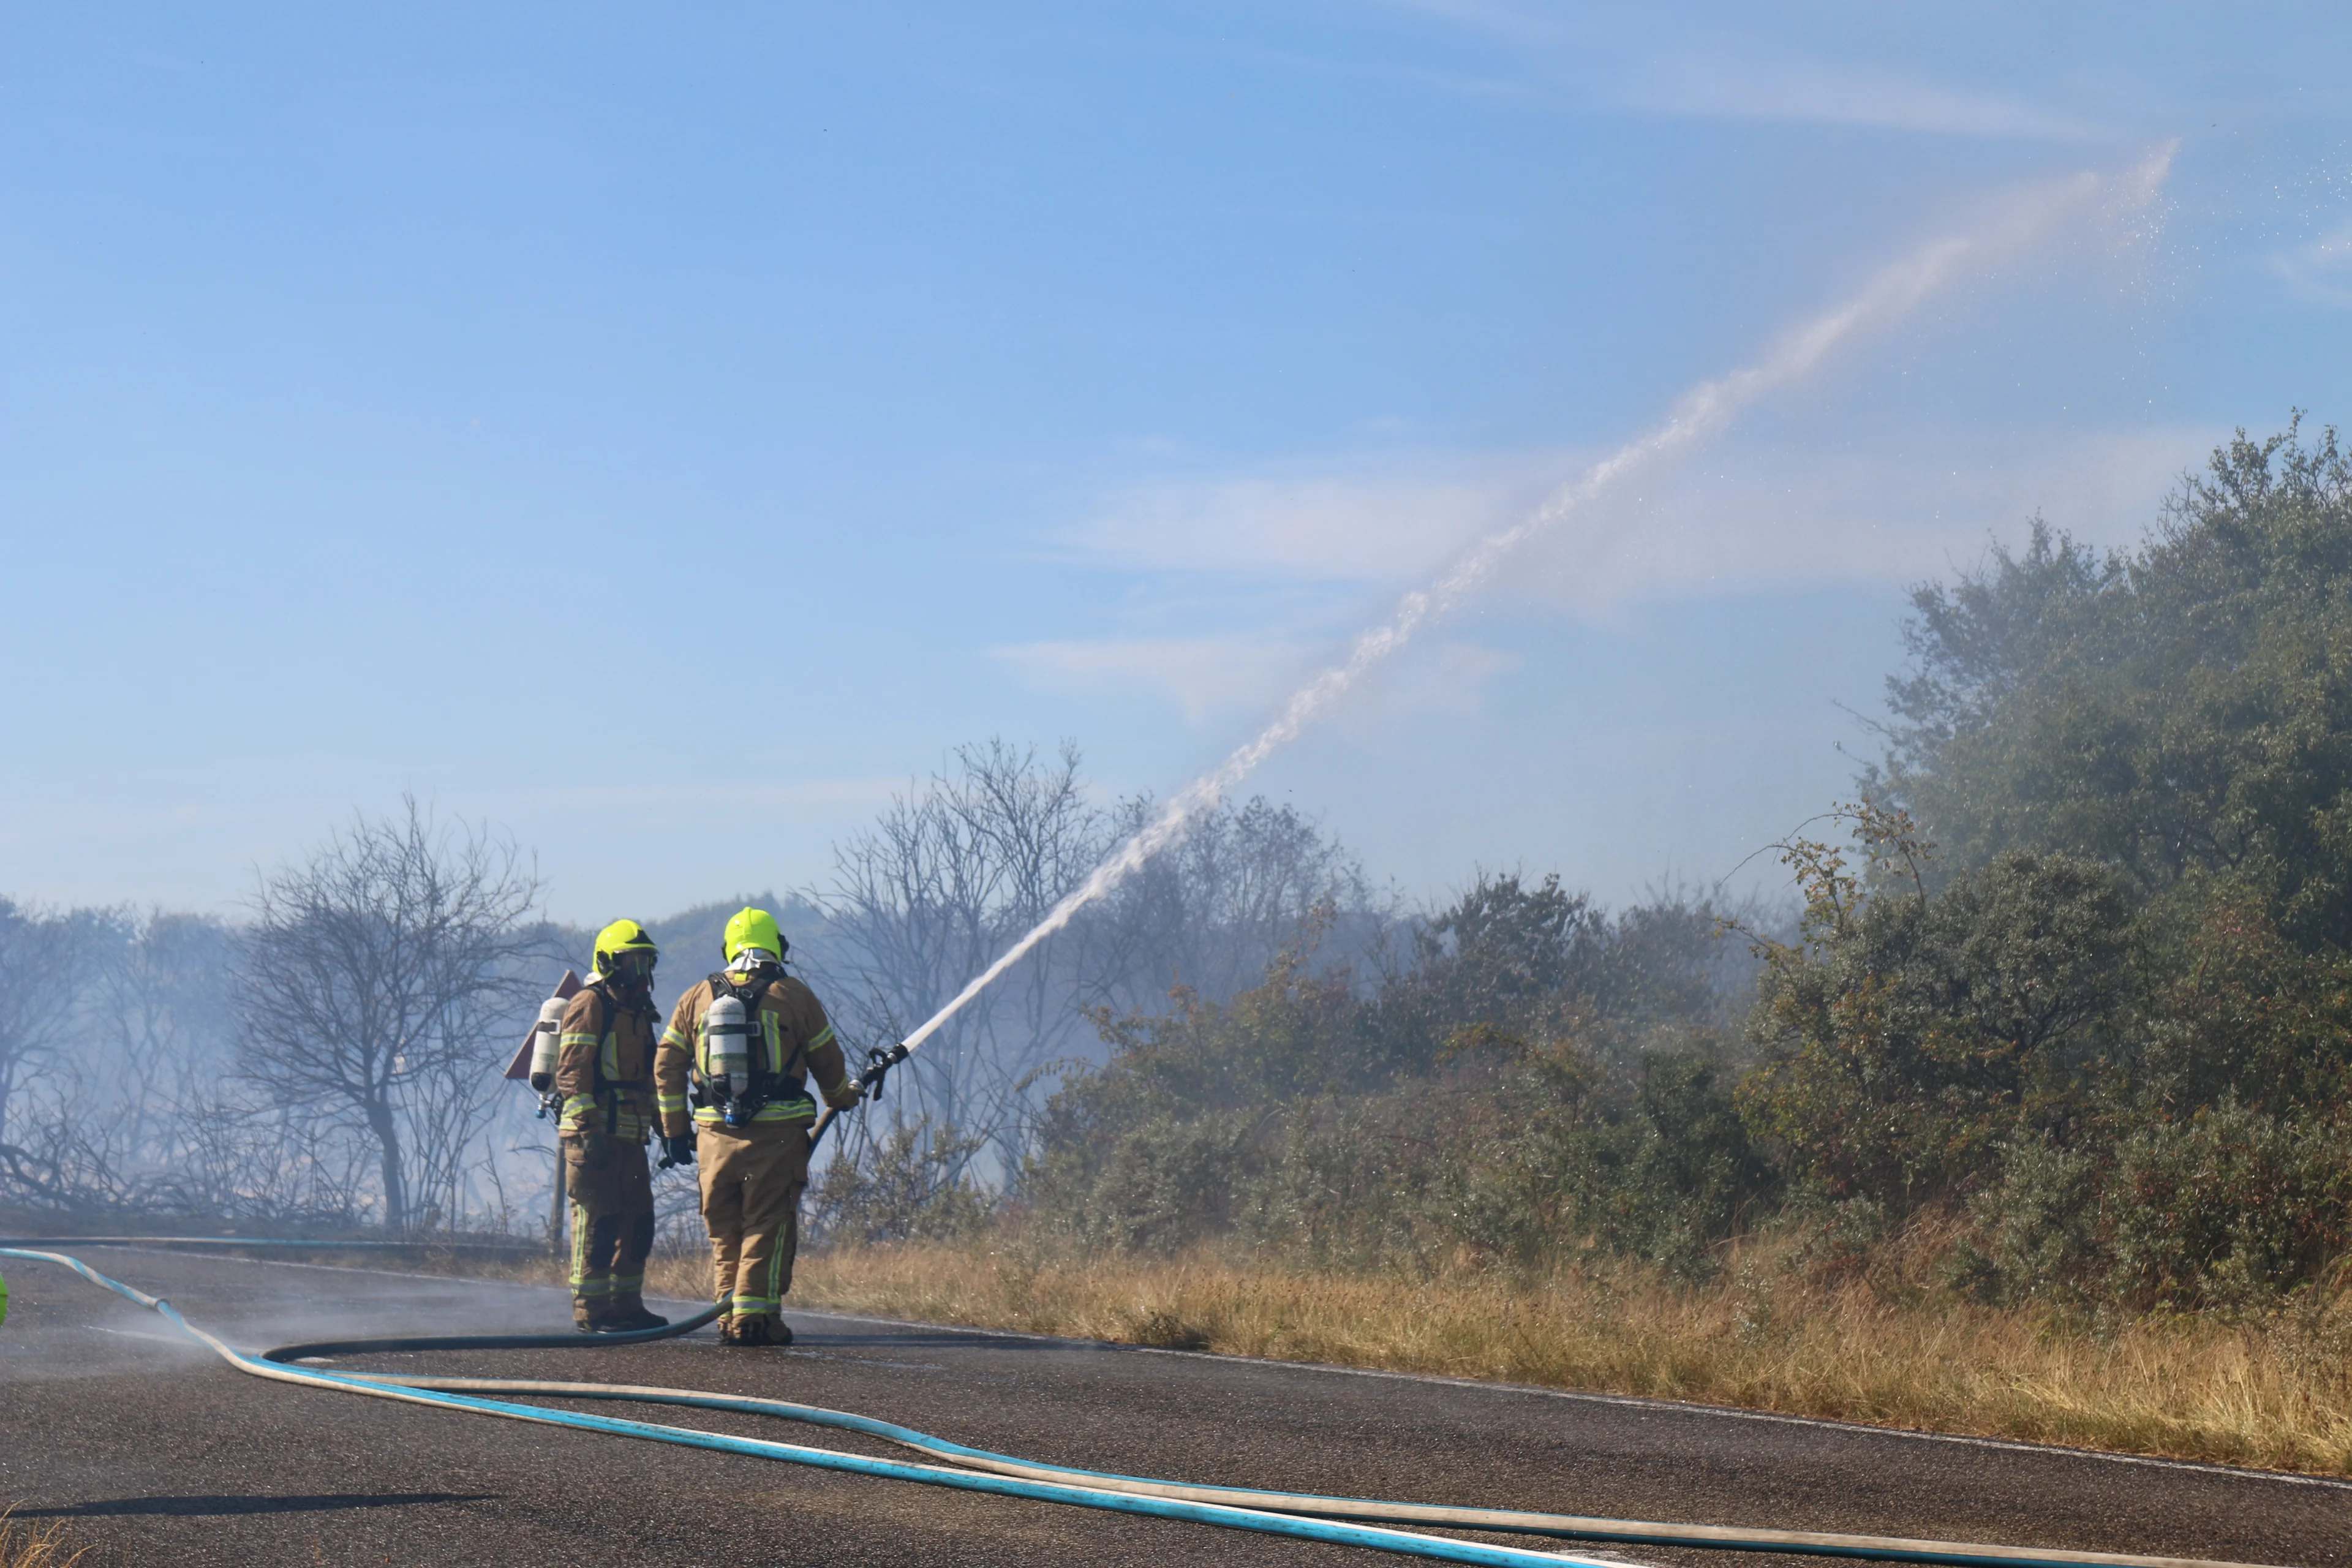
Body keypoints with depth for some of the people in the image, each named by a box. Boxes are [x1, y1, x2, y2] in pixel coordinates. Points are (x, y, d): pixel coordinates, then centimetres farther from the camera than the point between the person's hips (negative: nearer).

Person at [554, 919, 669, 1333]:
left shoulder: (638, 1013, 20)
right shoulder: (590, 1005, -7)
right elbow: (571, 1073, -14)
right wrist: (589, 1131, -21)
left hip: (629, 1137, 9)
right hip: (595, 1134, -9)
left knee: (637, 1222, 9)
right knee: (598, 1223, -8)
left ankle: (626, 1305, 16)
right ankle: (590, 1311, -4)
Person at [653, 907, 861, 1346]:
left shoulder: (697, 999, 11)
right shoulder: (795, 996, 3)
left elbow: (667, 1067, 12)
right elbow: (828, 1063, 10)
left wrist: (675, 1129, 18)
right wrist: (844, 1097, 30)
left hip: (715, 1134, 3)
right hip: (779, 1130, -3)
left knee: (724, 1229, 12)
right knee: (768, 1226, -1)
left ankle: (729, 1316, 10)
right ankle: (754, 1314, -10)